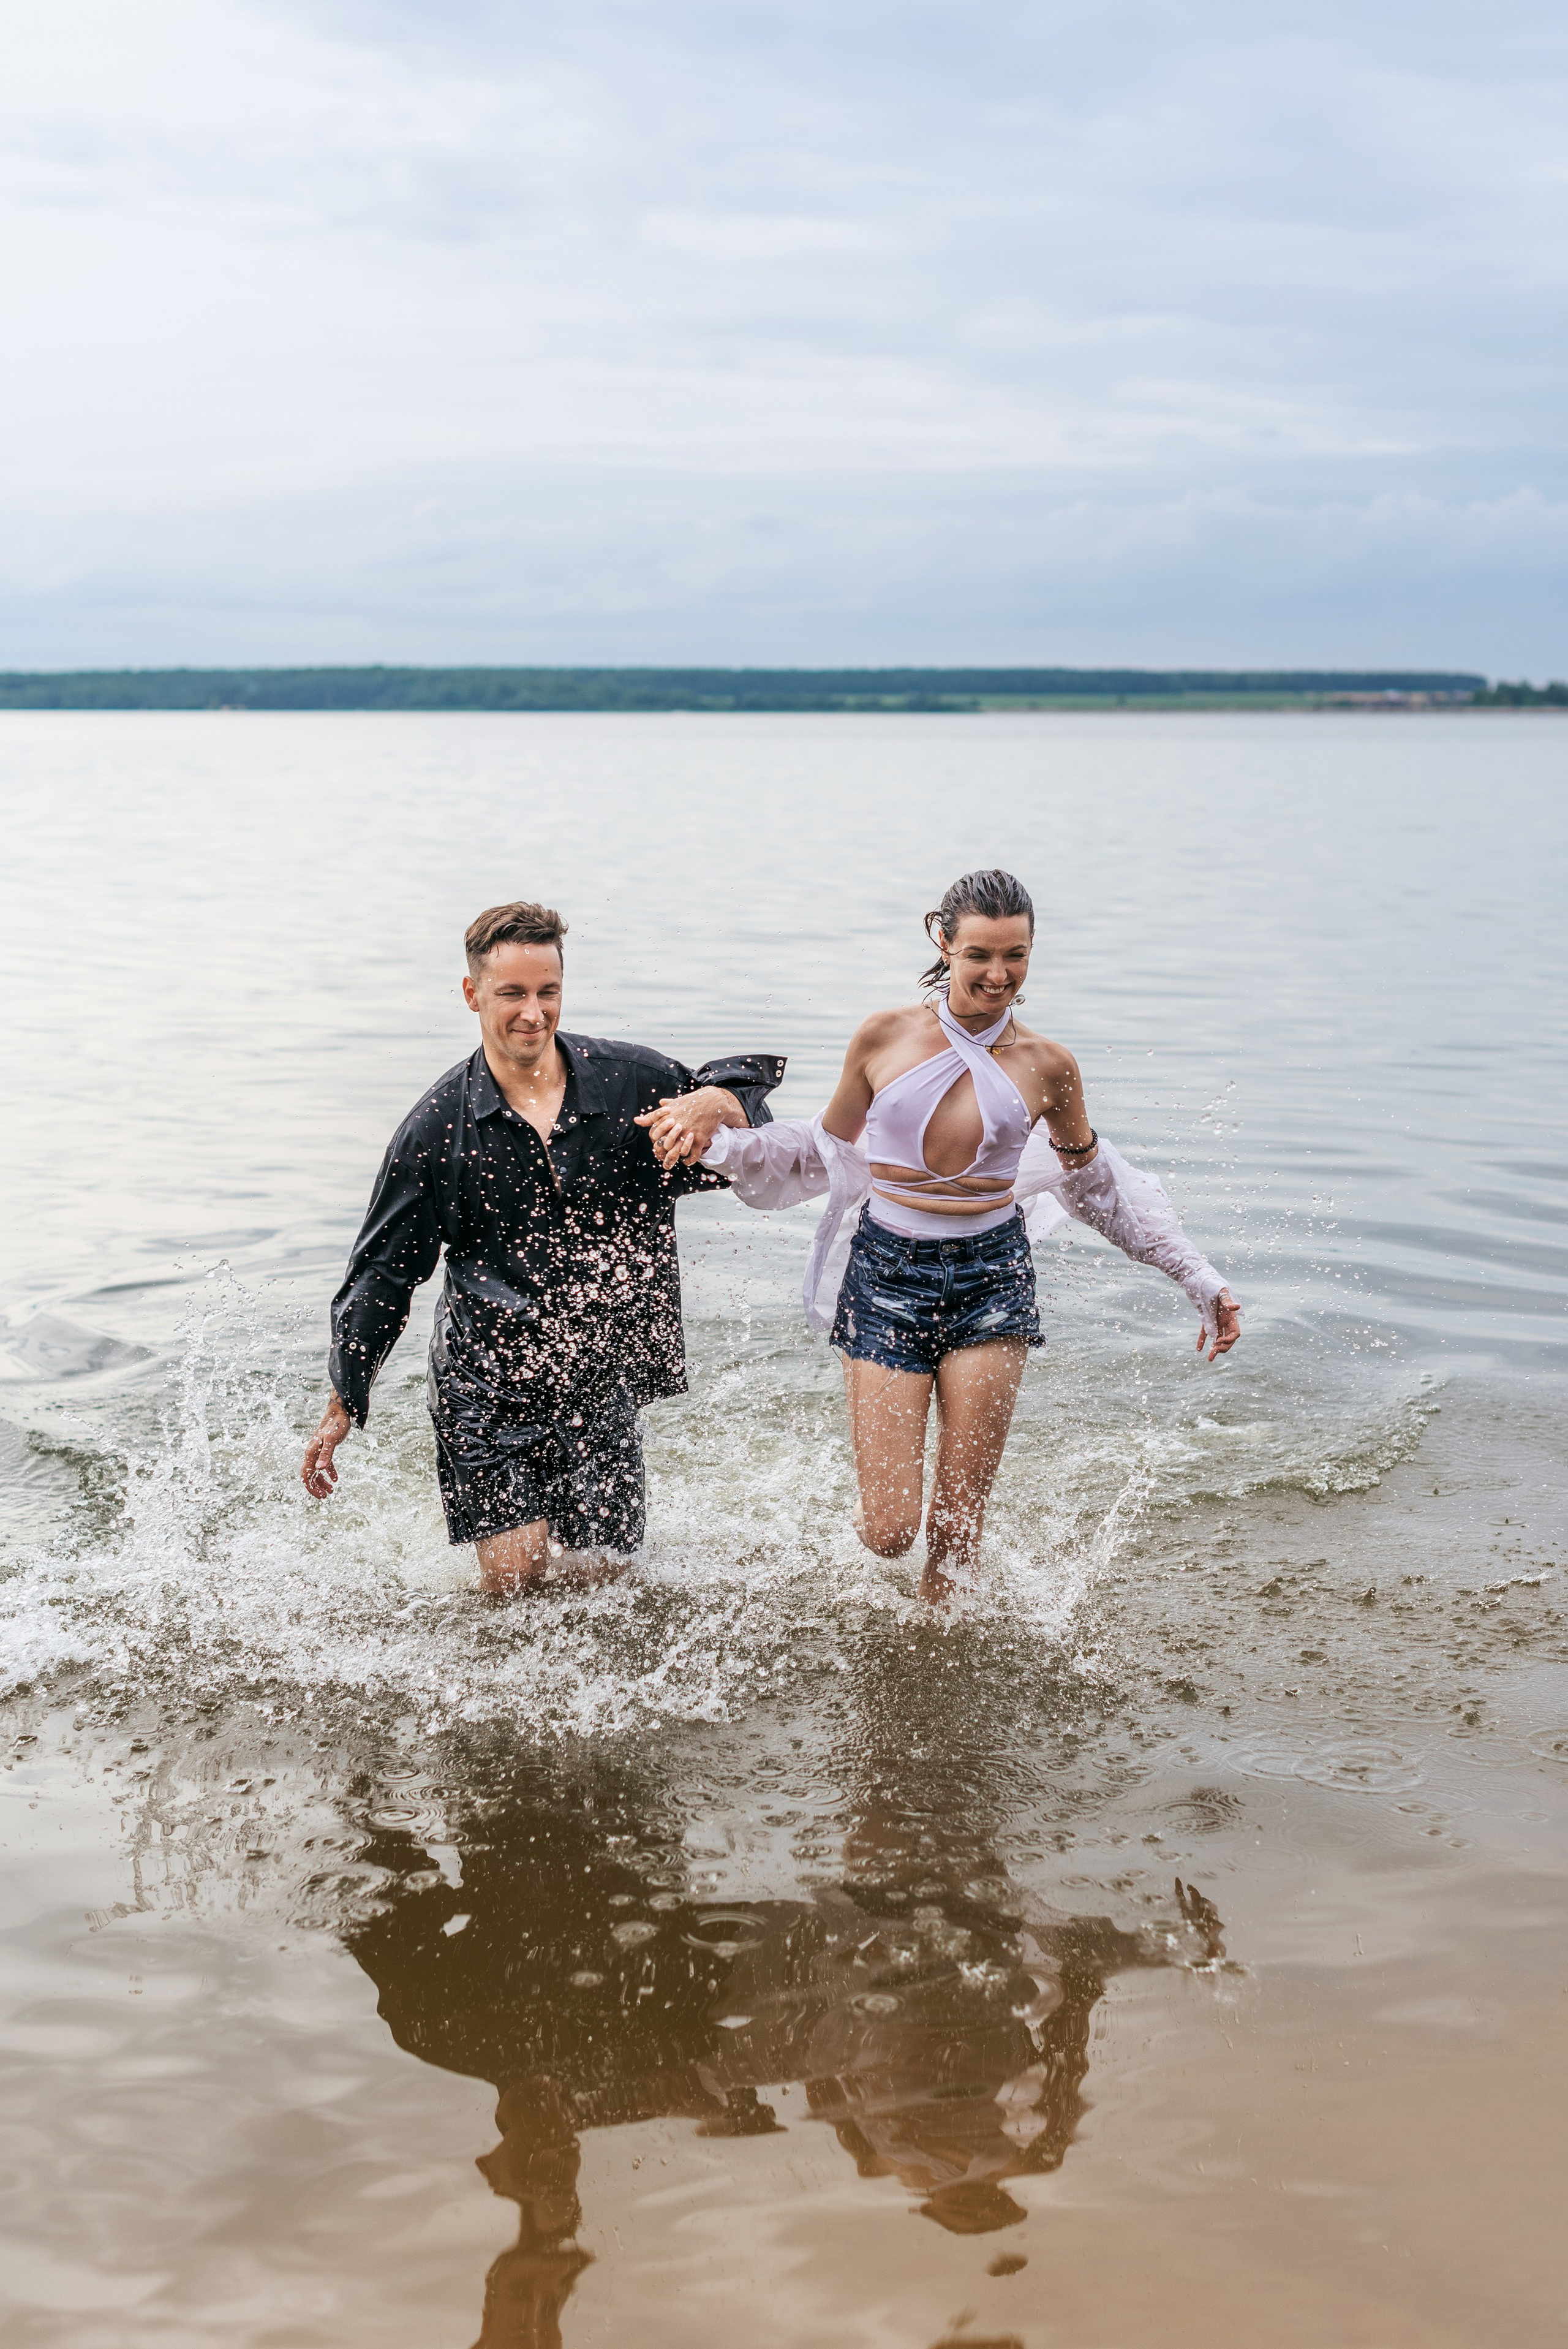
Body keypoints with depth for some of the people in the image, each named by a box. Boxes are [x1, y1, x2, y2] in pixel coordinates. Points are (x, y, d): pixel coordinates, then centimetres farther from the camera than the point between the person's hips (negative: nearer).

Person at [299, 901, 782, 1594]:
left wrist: (712, 1106, -16)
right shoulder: (439, 1125, -4)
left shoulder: (630, 1080, -3)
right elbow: (382, 1272, 2)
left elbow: (747, 1083, 10)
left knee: (594, 1572, 4)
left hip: (602, 1378, 2)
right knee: (514, 1571, -12)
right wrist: (341, 1407, 2)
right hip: (487, 1377, -2)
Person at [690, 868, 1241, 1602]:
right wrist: (718, 1144, 1)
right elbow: (829, 1149, 12)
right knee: (887, 1530, -3)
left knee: (959, 1524, 2)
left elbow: (1094, 1181, 15)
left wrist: (1198, 1278, 16)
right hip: (887, 1273, -1)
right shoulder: (885, 1037, -3)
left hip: (991, 1277, 1)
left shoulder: (1046, 1066, 0)